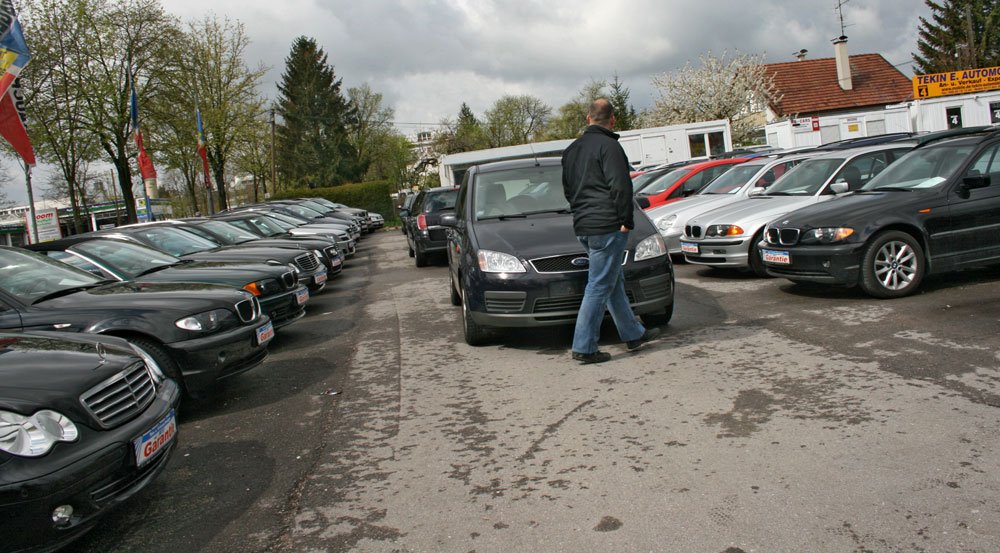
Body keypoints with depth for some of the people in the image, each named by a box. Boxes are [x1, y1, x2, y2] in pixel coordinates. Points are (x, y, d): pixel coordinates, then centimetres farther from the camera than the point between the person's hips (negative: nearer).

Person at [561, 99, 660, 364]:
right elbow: (620, 186, -18)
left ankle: (633, 334, 28)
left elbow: (567, 189, 22)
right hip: (607, 227, -9)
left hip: (583, 227, 9)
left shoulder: (572, 149, 16)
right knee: (599, 286, -5)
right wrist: (626, 220, -11)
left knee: (615, 282, 18)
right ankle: (584, 347, -3)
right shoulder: (608, 146, -11)